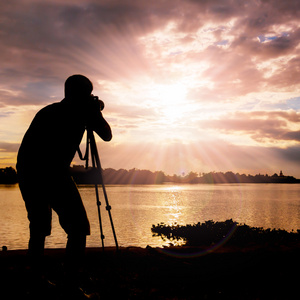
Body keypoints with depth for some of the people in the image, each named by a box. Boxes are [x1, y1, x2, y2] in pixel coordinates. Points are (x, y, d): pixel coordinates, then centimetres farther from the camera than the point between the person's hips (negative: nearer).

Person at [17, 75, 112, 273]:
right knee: (78, 228, 2)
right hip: (54, 174, -6)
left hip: (25, 173, 6)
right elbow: (107, 135, 16)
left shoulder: (47, 111, 24)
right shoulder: (83, 109, 8)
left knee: (38, 228, 20)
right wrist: (97, 111, 33)